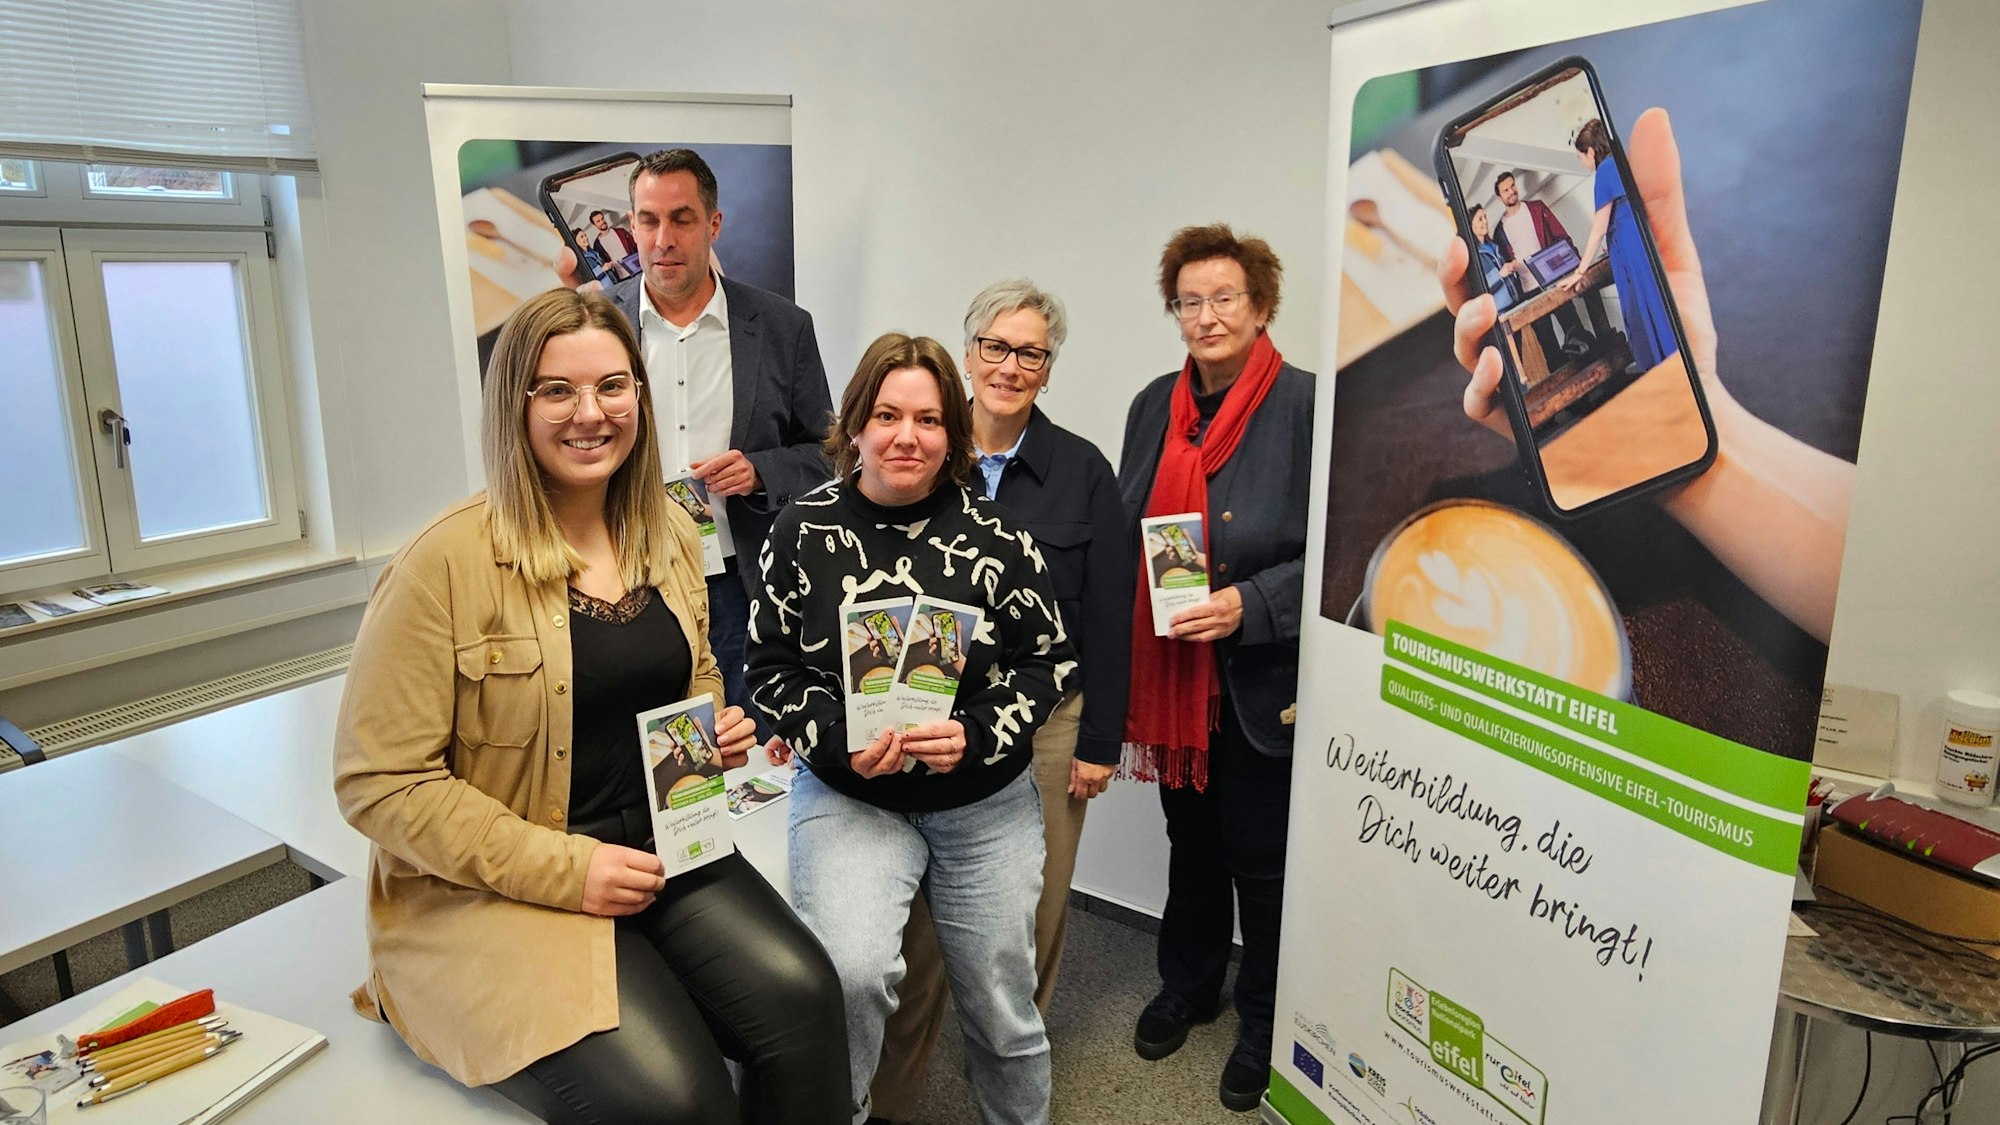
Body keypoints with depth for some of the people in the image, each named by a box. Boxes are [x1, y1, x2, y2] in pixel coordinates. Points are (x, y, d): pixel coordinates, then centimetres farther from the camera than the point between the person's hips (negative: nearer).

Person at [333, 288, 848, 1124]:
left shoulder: (670, 535, 6)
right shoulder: (445, 563, -13)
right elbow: (378, 783, -12)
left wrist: (717, 730, -1)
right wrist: (563, 869, -18)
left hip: (661, 850, 5)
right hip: (492, 891, -5)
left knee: (803, 997, -19)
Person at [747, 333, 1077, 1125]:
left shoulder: (993, 532, -7)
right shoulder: (804, 528, -6)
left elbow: (1051, 660, -2)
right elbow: (771, 668, -1)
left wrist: (975, 735, -18)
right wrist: (842, 741, -17)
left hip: (986, 803, 1)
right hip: (847, 794, -1)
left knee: (1001, 1010, 11)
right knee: (849, 972, -25)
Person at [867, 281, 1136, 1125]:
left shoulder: (1082, 471, -2)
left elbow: (1109, 616, -1)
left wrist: (1100, 741, -2)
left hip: (1046, 720, 0)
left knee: (1032, 907, 12)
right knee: (922, 905, 4)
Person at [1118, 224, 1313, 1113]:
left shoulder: (1305, 406, -13)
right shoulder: (1154, 407, 5)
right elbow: (1124, 536, 10)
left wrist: (1250, 603, -24)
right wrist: (1128, 669, 5)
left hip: (1264, 681, -5)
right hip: (1176, 673, 5)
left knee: (1261, 857, 11)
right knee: (1190, 839, 21)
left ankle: (1265, 1024, 34)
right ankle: (1189, 983, 44)